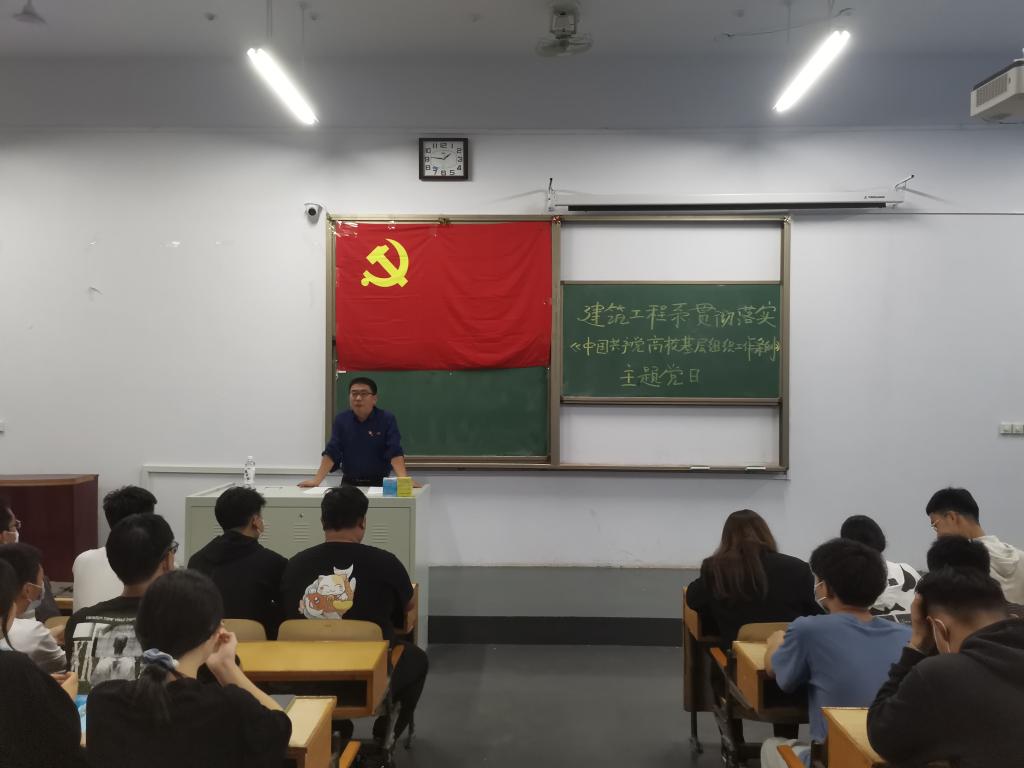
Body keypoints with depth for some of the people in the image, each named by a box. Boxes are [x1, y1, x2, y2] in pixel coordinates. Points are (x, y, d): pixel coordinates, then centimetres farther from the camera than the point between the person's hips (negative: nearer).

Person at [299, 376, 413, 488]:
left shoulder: (387, 419, -4)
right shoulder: (341, 420, 4)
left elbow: (395, 452, -13)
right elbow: (331, 453, 0)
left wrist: (404, 480, -27)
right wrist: (316, 481, -11)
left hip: (378, 483, -2)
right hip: (349, 483, 2)